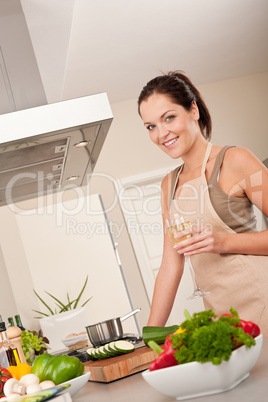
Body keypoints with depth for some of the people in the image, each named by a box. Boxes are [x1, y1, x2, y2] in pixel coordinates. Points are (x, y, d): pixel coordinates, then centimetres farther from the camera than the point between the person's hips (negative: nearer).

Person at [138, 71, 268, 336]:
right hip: (219, 314, 5)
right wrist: (150, 335, 8)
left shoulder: (234, 161, -6)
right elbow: (171, 264, 11)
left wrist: (223, 242, -21)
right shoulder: (169, 184, 12)